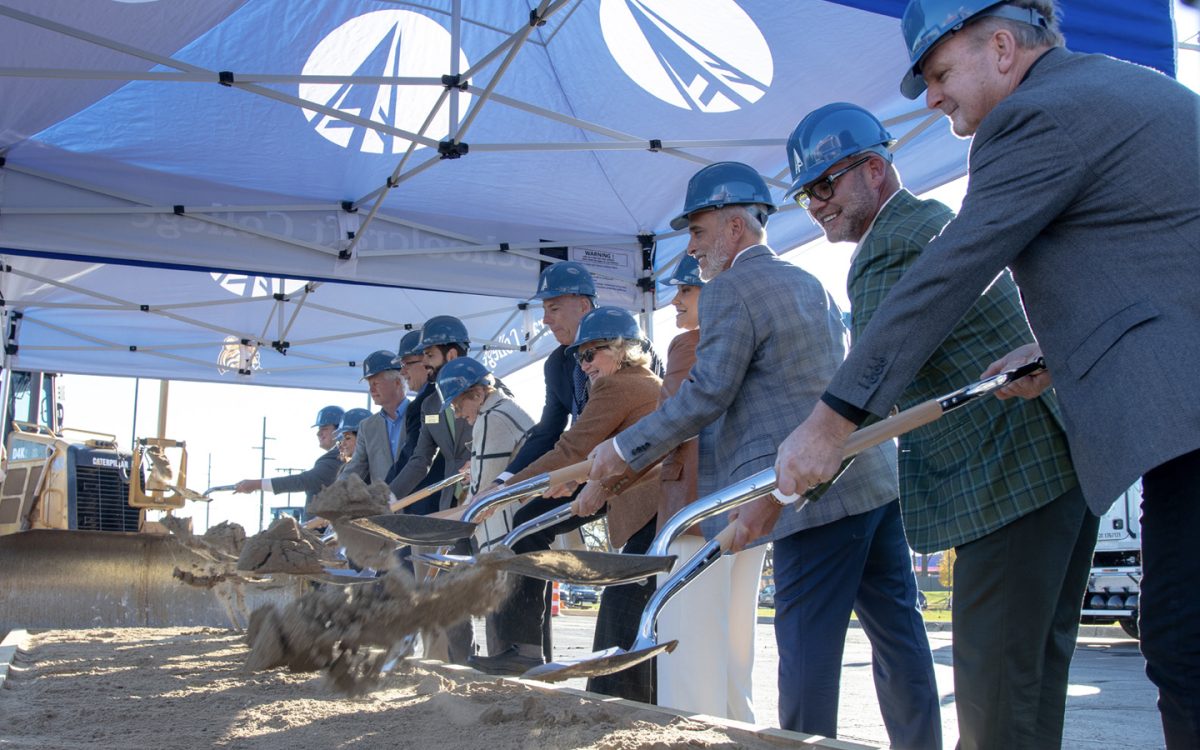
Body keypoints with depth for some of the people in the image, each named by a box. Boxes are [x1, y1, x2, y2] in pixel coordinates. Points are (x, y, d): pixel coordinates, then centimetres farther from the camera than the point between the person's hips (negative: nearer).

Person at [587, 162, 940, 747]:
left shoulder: (730, 291, -8)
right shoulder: (809, 283, 21)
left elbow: (706, 396, -13)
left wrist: (625, 449, -5)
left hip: (818, 495, -9)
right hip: (877, 478, 9)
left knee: (808, 643, -3)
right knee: (897, 630, 12)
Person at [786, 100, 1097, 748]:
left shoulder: (895, 245, -11)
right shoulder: (935, 220, 22)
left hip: (1011, 475, -11)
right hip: (1066, 461, 11)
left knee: (994, 689, -9)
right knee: (1036, 668, 15)